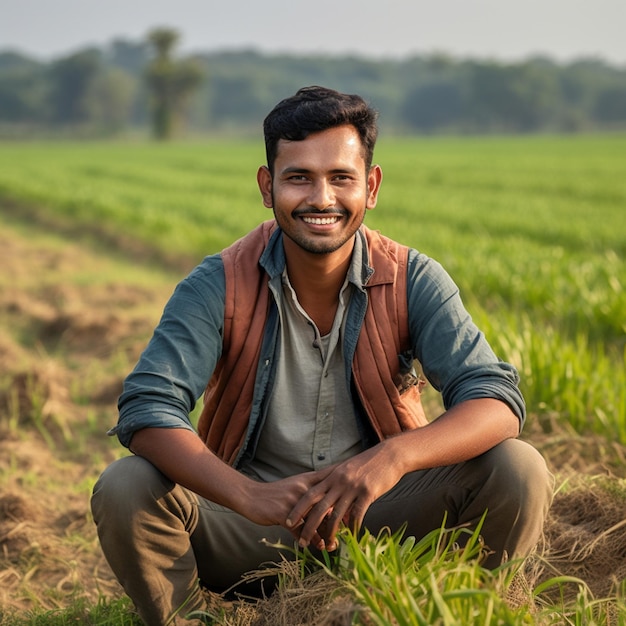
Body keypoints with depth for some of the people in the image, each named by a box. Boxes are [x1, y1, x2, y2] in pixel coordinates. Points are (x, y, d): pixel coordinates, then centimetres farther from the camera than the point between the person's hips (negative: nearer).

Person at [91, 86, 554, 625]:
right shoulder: (220, 287, -11)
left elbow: (497, 399, -18)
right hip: (250, 527, 0)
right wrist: (249, 495, -40)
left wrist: (392, 457, -39)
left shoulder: (411, 281, -8)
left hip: (377, 519, 1)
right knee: (124, 490, -26)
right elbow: (146, 407, -21)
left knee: (519, 471, -22)